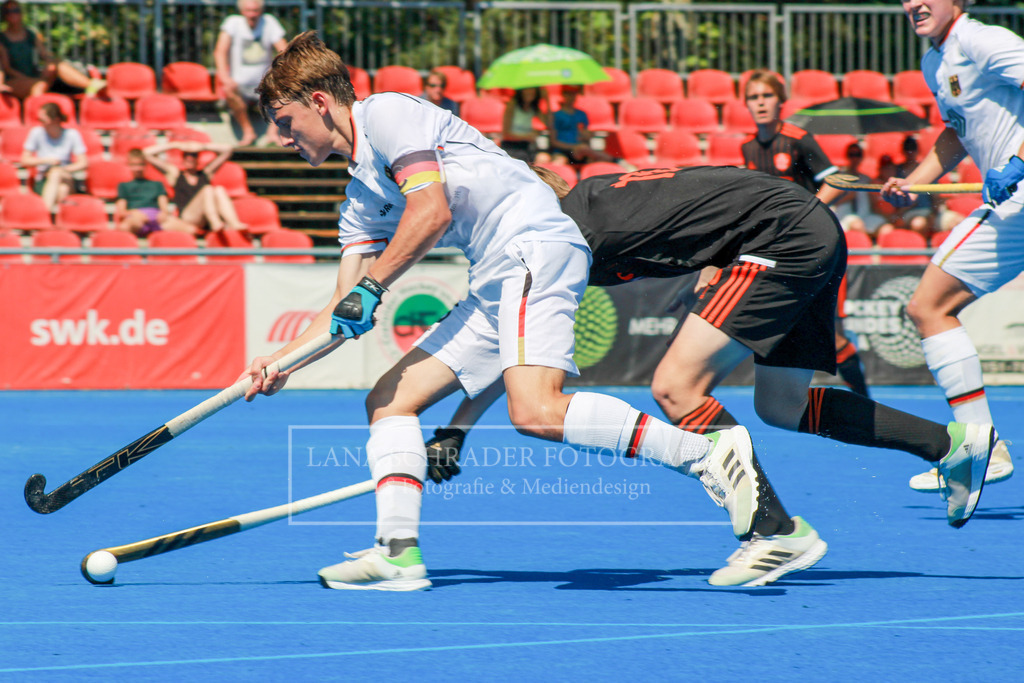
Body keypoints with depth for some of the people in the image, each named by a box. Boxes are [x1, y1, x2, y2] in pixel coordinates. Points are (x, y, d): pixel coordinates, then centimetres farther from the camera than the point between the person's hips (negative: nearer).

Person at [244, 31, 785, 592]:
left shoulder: (386, 112, -1)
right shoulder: (360, 197, 26)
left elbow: (433, 210, -13)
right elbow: (345, 308, 27)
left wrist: (370, 288, -8)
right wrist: (284, 358, 16)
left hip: (535, 248, -10)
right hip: (493, 285, 10)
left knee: (535, 411, -28)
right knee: (390, 399, 4)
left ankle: (710, 455, -31)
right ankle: (399, 550, -5)